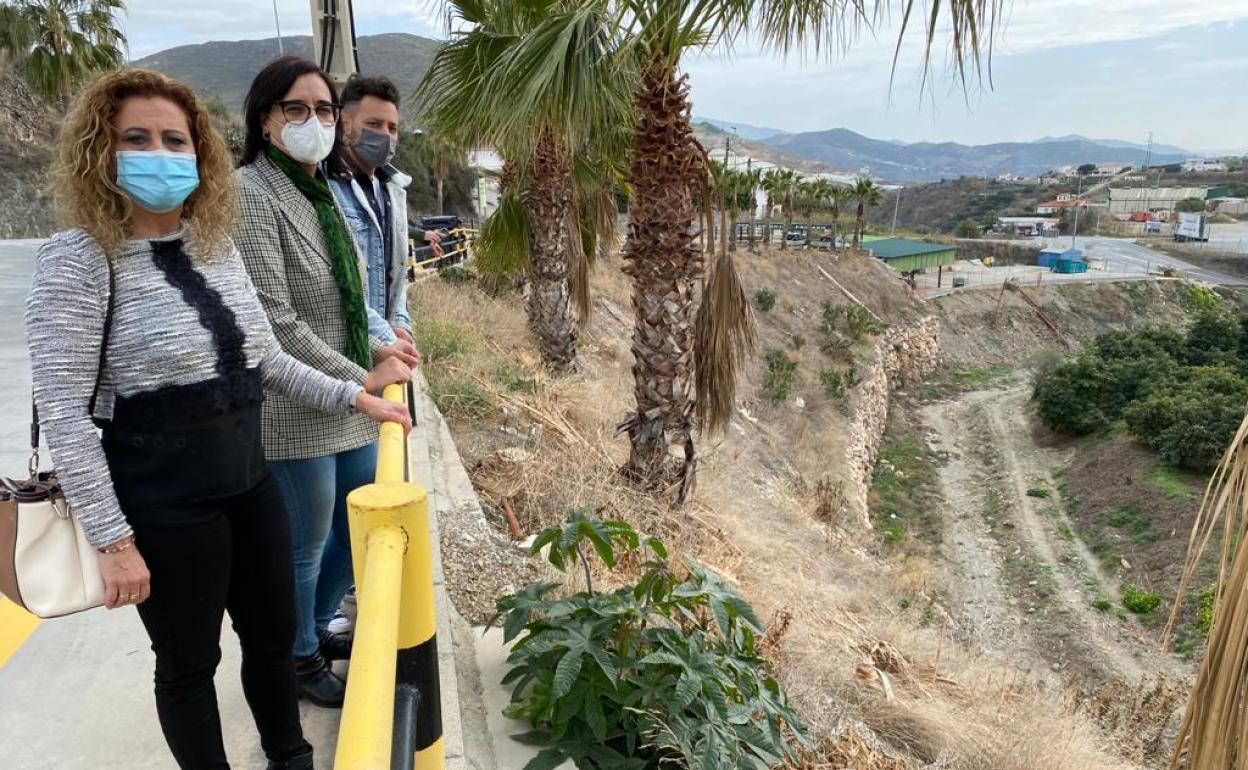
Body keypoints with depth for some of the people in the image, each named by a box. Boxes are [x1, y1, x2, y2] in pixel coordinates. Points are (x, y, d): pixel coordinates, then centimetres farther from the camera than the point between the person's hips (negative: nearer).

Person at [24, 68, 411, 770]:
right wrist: (113, 541, -16)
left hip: (250, 476, 7)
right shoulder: (79, 259, -14)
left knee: (275, 634, 21)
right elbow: (63, 415, -16)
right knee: (189, 661, 13)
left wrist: (355, 396, 10)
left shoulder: (219, 246, 5)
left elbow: (268, 359, 14)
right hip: (163, 496, -6)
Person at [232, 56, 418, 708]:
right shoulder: (251, 195, -16)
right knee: (304, 548, 10)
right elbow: (276, 324, -21)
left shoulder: (320, 194, 10)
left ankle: (316, 627, 45)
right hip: (294, 413, -8)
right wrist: (361, 380, -15)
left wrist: (377, 348, 1)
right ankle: (301, 658, 35)